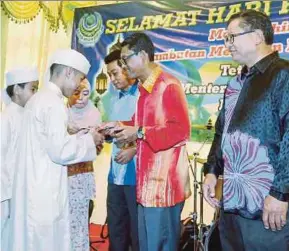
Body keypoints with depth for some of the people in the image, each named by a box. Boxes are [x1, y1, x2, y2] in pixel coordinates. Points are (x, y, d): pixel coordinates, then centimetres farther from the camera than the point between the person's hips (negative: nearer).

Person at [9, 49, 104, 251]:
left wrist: (80, 137, 12)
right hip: (44, 192, -9)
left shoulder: (38, 98, 13)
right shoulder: (53, 103, -16)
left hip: (33, 189, 9)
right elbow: (60, 151, -21)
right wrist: (89, 140, -6)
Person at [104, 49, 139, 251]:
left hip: (137, 176, -7)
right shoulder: (114, 100, 15)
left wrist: (135, 150, -21)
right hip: (115, 175, 7)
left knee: (138, 232, 5)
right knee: (115, 229, 16)